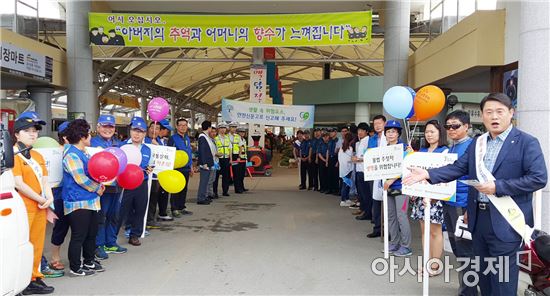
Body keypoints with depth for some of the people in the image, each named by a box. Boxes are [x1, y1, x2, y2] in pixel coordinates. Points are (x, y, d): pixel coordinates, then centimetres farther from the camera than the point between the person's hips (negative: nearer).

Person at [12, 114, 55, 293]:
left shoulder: (38, 156, 17)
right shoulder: (13, 155, -9)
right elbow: (19, 184, -15)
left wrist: (49, 198, -5)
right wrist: (41, 200, -11)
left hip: (40, 207, 8)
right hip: (23, 208, -8)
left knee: (37, 245, 13)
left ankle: (34, 278, 23)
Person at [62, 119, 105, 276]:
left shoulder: (84, 152, 14)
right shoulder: (72, 155, -17)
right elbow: (81, 179, -21)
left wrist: (99, 184, 6)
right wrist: (97, 189, -10)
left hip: (91, 201, 10)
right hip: (78, 203, -10)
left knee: (92, 233, 18)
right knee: (78, 236, -1)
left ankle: (89, 261, 32)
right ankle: (75, 268, 11)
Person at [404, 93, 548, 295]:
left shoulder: (527, 142, -7)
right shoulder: (477, 143, 11)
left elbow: (538, 178, -15)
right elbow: (458, 168, 5)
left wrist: (497, 187, -21)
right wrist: (428, 174, -9)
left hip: (505, 221, -6)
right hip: (479, 218, 6)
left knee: (502, 277, 1)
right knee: (483, 272, 18)